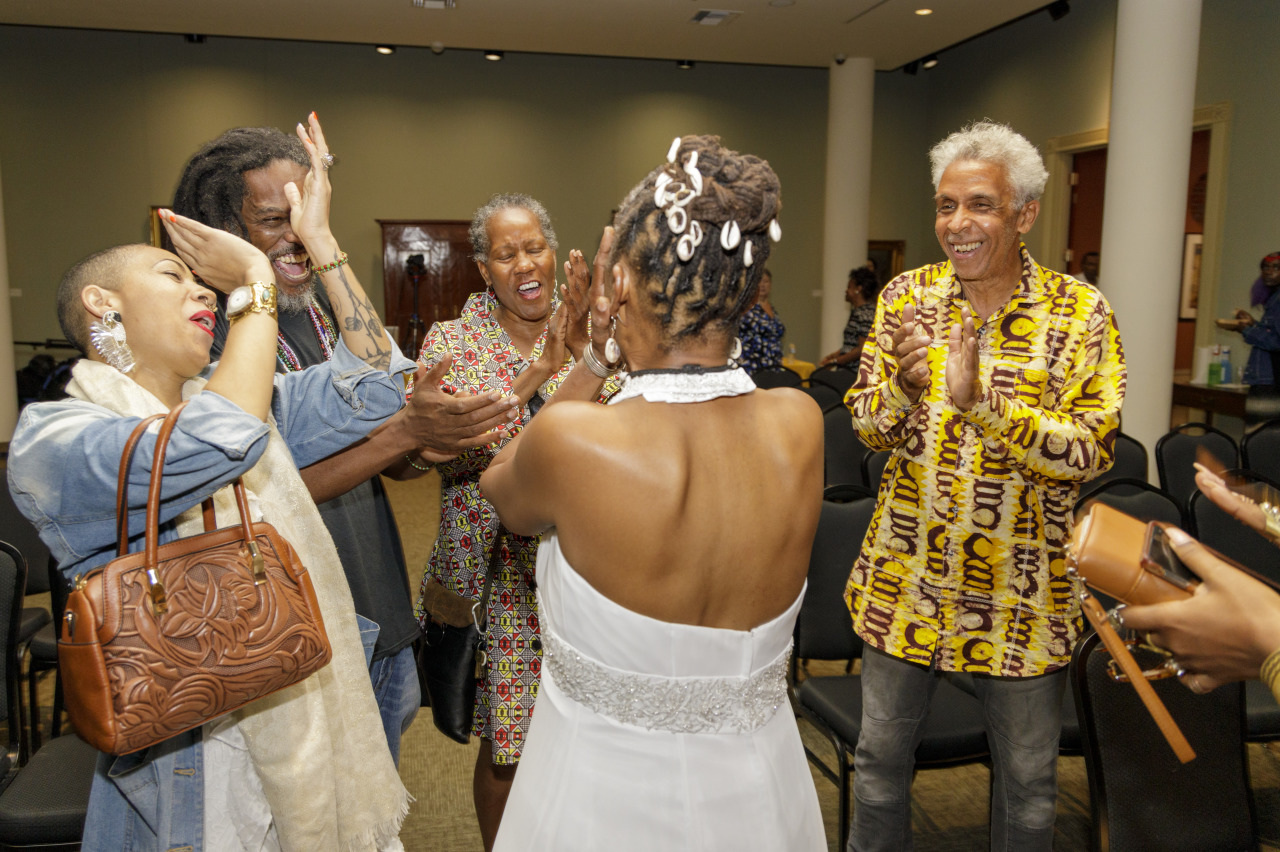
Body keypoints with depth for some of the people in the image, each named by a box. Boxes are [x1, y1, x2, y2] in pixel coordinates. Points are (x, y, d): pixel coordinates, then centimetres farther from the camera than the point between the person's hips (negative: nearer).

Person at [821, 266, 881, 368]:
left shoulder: (866, 313, -12)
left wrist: (836, 361, -14)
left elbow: (863, 349, -18)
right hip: (848, 369, 9)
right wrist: (831, 356, 14)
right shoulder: (856, 312, 19)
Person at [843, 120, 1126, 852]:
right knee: (881, 755, 18)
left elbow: (1093, 449, -17)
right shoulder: (907, 296, -2)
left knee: (1028, 779, 17)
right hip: (907, 577, 2)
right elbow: (869, 428, -3)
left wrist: (980, 399, -31)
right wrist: (905, 385, -25)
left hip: (1021, 591, -2)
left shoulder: (1081, 312, -9)